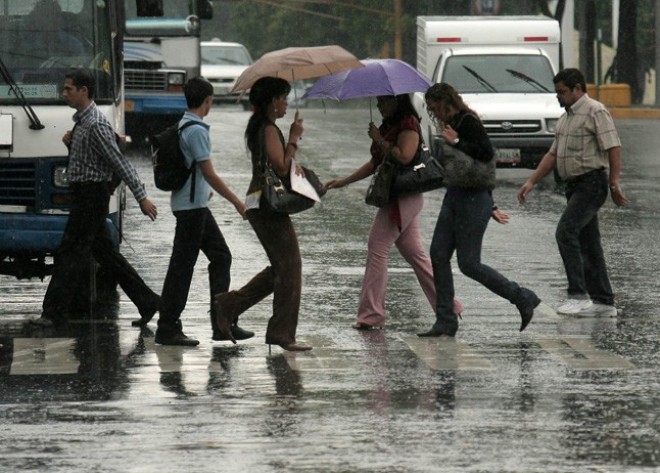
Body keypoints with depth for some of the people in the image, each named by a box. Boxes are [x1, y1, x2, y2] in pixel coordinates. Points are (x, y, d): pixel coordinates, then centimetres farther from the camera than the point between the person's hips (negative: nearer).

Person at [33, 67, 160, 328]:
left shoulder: (96, 125, -17)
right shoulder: (81, 121, 14)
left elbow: (120, 162, -20)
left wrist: (142, 197, -22)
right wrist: (70, 144, 3)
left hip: (91, 196, -10)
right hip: (84, 196, 10)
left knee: (70, 253, -7)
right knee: (106, 253, 12)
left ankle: (54, 313, -4)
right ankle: (147, 302, 16)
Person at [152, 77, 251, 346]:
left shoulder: (183, 126, 12)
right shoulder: (196, 130, -18)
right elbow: (209, 174, -19)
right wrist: (238, 203, -13)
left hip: (197, 205, 10)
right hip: (192, 206, -10)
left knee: (221, 257, 12)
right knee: (182, 266, -5)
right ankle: (167, 329, -1)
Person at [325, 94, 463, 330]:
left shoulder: (408, 124, -12)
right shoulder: (389, 126, 18)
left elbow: (404, 156, -26)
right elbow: (375, 163, 22)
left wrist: (380, 140, -15)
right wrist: (343, 182, 18)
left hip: (403, 197, -10)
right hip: (403, 198, 10)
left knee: (377, 249, -8)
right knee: (415, 254, 11)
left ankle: (371, 314, -7)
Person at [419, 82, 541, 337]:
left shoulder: (468, 123, -13)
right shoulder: (455, 124, 16)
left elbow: (486, 153, -27)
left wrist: (456, 142, -21)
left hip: (473, 200, -10)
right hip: (455, 196, 10)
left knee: (468, 264, -8)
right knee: (438, 256, 4)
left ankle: (523, 299, 5)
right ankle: (445, 322, 7)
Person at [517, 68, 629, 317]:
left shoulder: (595, 112, -10)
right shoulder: (565, 118, 19)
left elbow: (613, 148, -16)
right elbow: (553, 154, 23)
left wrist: (615, 184, -22)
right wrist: (531, 182, 15)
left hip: (592, 182, -10)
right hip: (574, 185, 10)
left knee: (566, 232, -20)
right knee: (588, 242, 9)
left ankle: (579, 295, -23)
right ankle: (603, 301, 13)